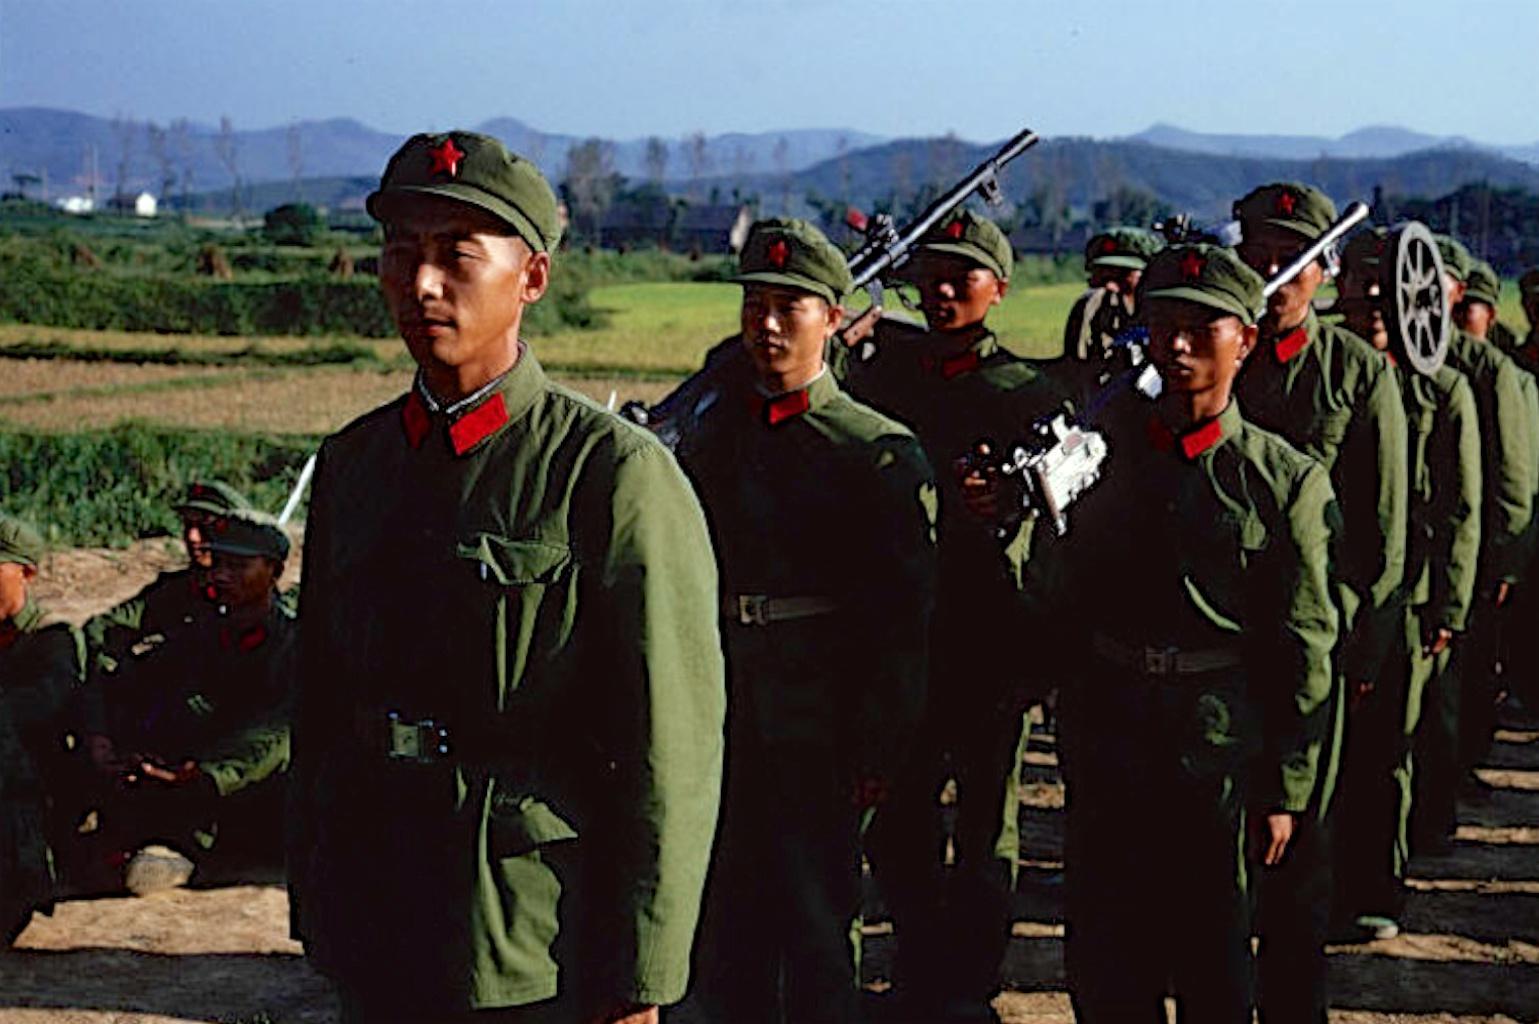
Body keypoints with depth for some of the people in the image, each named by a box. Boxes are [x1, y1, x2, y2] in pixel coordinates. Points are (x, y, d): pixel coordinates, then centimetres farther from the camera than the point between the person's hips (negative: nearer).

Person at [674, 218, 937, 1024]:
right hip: (722, 730, 5)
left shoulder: (879, 453, -8)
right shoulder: (710, 438, 9)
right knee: (726, 931, 14)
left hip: (820, 739, -5)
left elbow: (903, 621, -9)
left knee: (816, 933, 4)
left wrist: (879, 753, -12)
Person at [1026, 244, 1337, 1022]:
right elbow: (1053, 598, 6)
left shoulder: (1286, 480, -3)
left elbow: (1305, 650, -2)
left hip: (1221, 748, -2)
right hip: (1105, 738, 2)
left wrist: (1285, 789, -3)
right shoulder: (1100, 446, 4)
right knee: (1103, 958, 9)